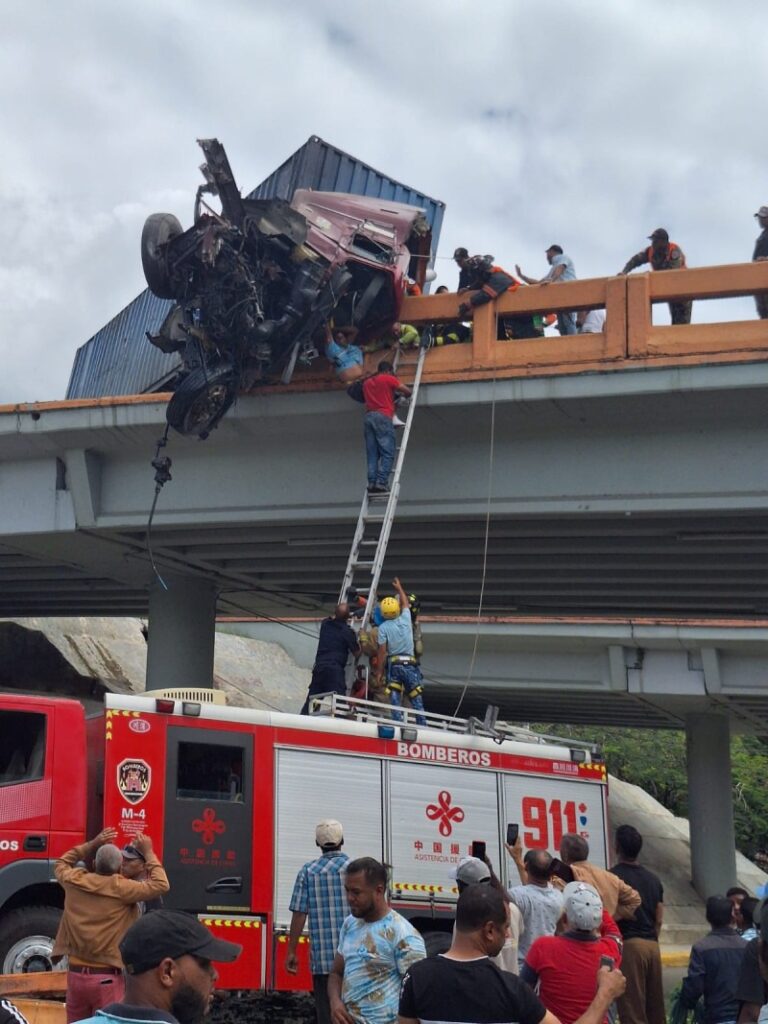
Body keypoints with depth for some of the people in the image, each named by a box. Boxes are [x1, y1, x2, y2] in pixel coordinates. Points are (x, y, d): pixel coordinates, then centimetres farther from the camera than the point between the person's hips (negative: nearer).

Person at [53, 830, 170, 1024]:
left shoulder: (74, 881, 1)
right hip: (107, 978, -5)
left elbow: (61, 864, 24)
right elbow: (160, 885, -7)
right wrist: (148, 853, 3)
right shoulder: (121, 888, -13)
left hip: (75, 974, 5)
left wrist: (92, 844, 21)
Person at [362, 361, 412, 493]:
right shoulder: (389, 379, 7)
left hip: (369, 416, 6)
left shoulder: (366, 383, 23)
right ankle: (381, 482, -19)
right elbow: (408, 391, 8)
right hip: (383, 417, -6)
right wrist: (404, 396, 32)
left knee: (372, 454, 3)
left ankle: (371, 483, -7)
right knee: (387, 453, -8)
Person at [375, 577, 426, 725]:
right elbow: (405, 604, 26)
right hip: (410, 664, 2)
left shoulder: (383, 627, -3)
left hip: (393, 664, -2)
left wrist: (379, 673, -1)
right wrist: (399, 588, 41)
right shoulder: (405, 619, 4)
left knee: (395, 702, -2)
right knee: (417, 701, 3)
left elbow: (382, 651, -6)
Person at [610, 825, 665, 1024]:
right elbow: (659, 919, 13)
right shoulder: (653, 879, 14)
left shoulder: (613, 876, -6)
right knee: (655, 1008, 11)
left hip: (628, 944, -6)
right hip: (652, 945, 6)